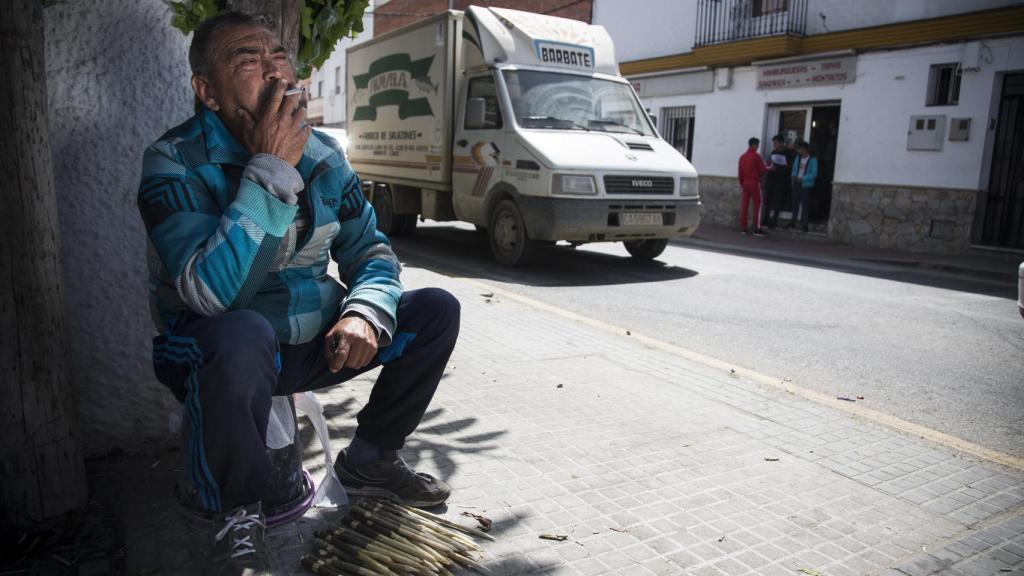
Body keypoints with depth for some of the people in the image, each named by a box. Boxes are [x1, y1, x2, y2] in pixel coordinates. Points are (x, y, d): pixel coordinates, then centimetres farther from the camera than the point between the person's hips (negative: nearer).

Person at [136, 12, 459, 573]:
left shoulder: (321, 154, 0)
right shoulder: (174, 162, -18)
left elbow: (370, 251, 4)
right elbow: (211, 292, -32)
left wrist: (364, 312, -18)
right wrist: (271, 170, -32)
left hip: (314, 341, 6)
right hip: (214, 349, -6)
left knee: (436, 310, -2)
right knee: (244, 335, -41)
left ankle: (368, 459, 13)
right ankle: (236, 515, -12)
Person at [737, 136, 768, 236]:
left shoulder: (742, 157, 8)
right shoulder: (756, 156, -10)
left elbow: (740, 172, 10)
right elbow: (763, 169, -6)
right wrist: (769, 168, 14)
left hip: (745, 183, 6)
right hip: (754, 183, -6)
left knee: (744, 205, 6)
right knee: (757, 205, -1)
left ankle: (743, 227, 6)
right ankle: (757, 228, -5)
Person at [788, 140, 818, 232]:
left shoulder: (813, 159, -8)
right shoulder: (798, 157, 10)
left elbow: (814, 174, -12)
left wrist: (802, 179, -20)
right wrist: (793, 176, -4)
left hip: (806, 185, -5)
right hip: (796, 184, 5)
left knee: (804, 204, -5)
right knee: (795, 203, 10)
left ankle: (804, 224, -1)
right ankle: (793, 221, 19)